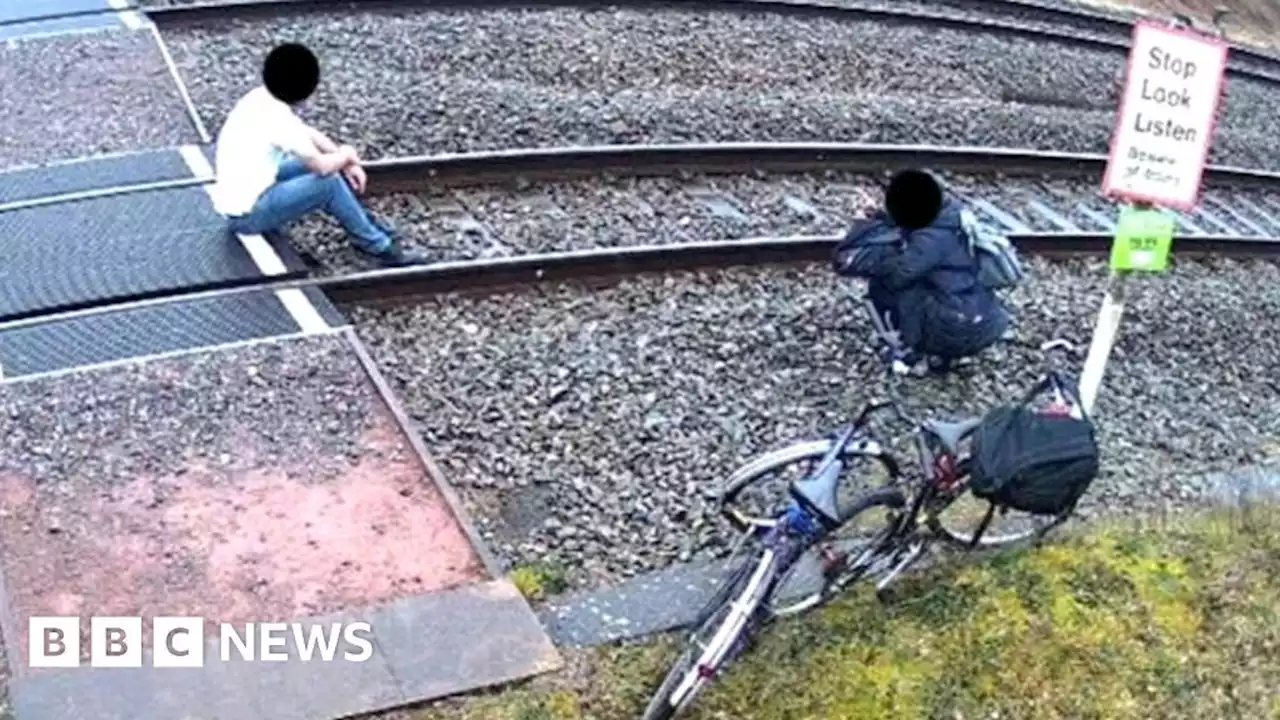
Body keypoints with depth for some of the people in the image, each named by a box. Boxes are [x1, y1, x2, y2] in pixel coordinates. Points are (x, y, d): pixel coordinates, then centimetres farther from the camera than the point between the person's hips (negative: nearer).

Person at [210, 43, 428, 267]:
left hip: (239, 197, 9)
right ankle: (379, 247, 0)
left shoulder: (260, 98, 3)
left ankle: (368, 230, 19)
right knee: (329, 182, -14)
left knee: (331, 167, 11)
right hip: (247, 213, -9)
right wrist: (346, 155, -2)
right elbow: (322, 166, -23)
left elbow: (308, 134, 14)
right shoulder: (277, 117, -24)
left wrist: (344, 162, 4)